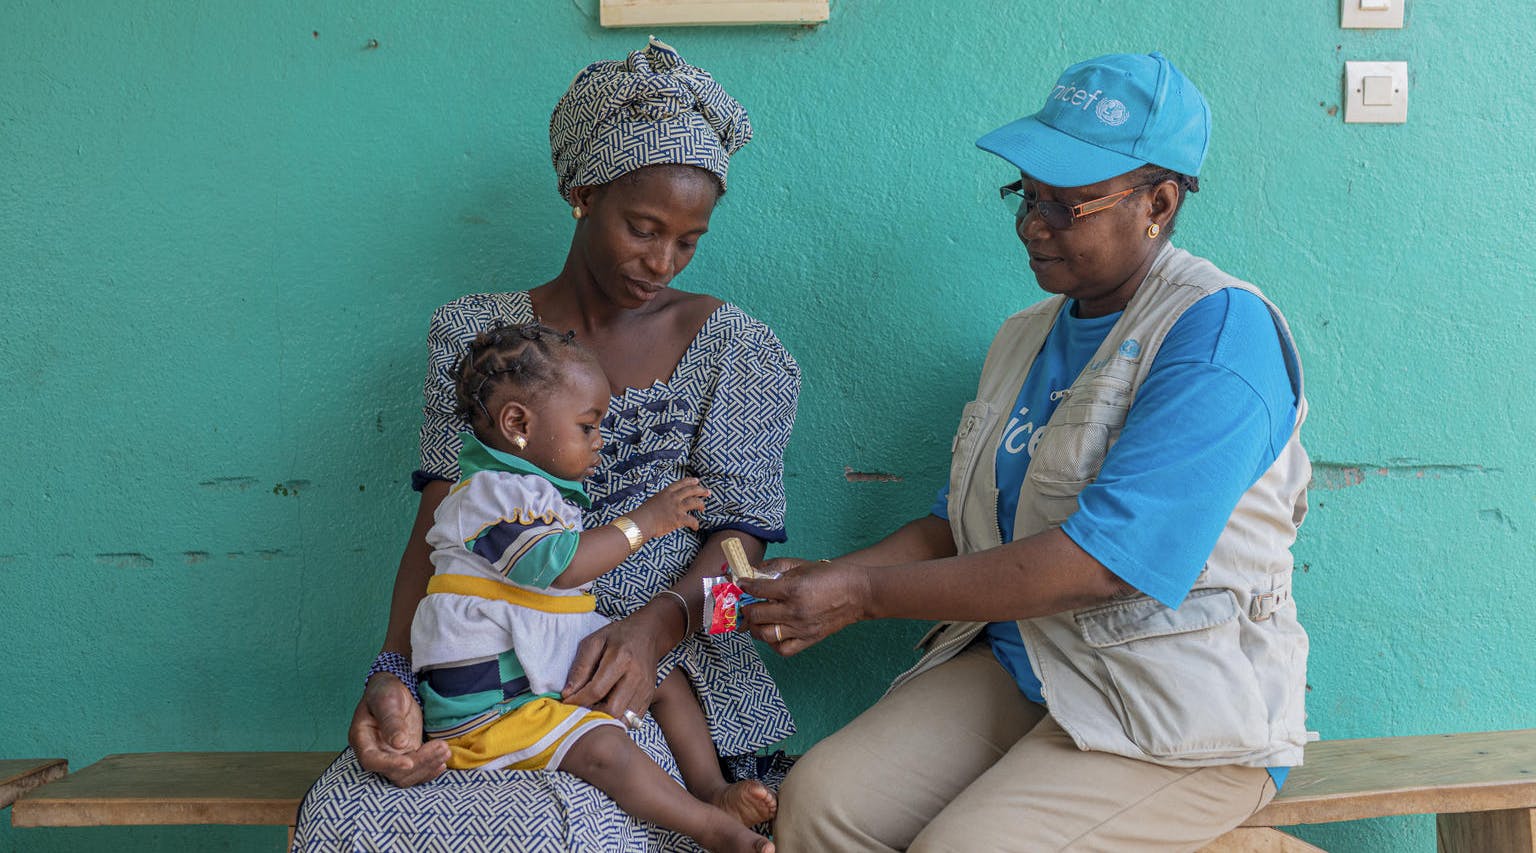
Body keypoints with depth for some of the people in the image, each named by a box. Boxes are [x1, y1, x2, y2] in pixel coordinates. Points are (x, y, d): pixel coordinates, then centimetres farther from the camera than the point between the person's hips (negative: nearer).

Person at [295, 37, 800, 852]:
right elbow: (440, 519, 2)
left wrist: (651, 629, -22)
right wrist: (394, 673, -16)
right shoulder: (473, 333, 10)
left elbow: (738, 535, 0)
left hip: (660, 674, -2)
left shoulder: (725, 343, 5)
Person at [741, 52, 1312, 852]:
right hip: (1017, 662, 7)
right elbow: (959, 523, 15)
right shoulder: (1024, 340, 13)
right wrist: (829, 580, -4)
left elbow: (1103, 560, -23)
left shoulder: (1220, 331, -15)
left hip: (1178, 711, -6)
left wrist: (866, 593, -22)